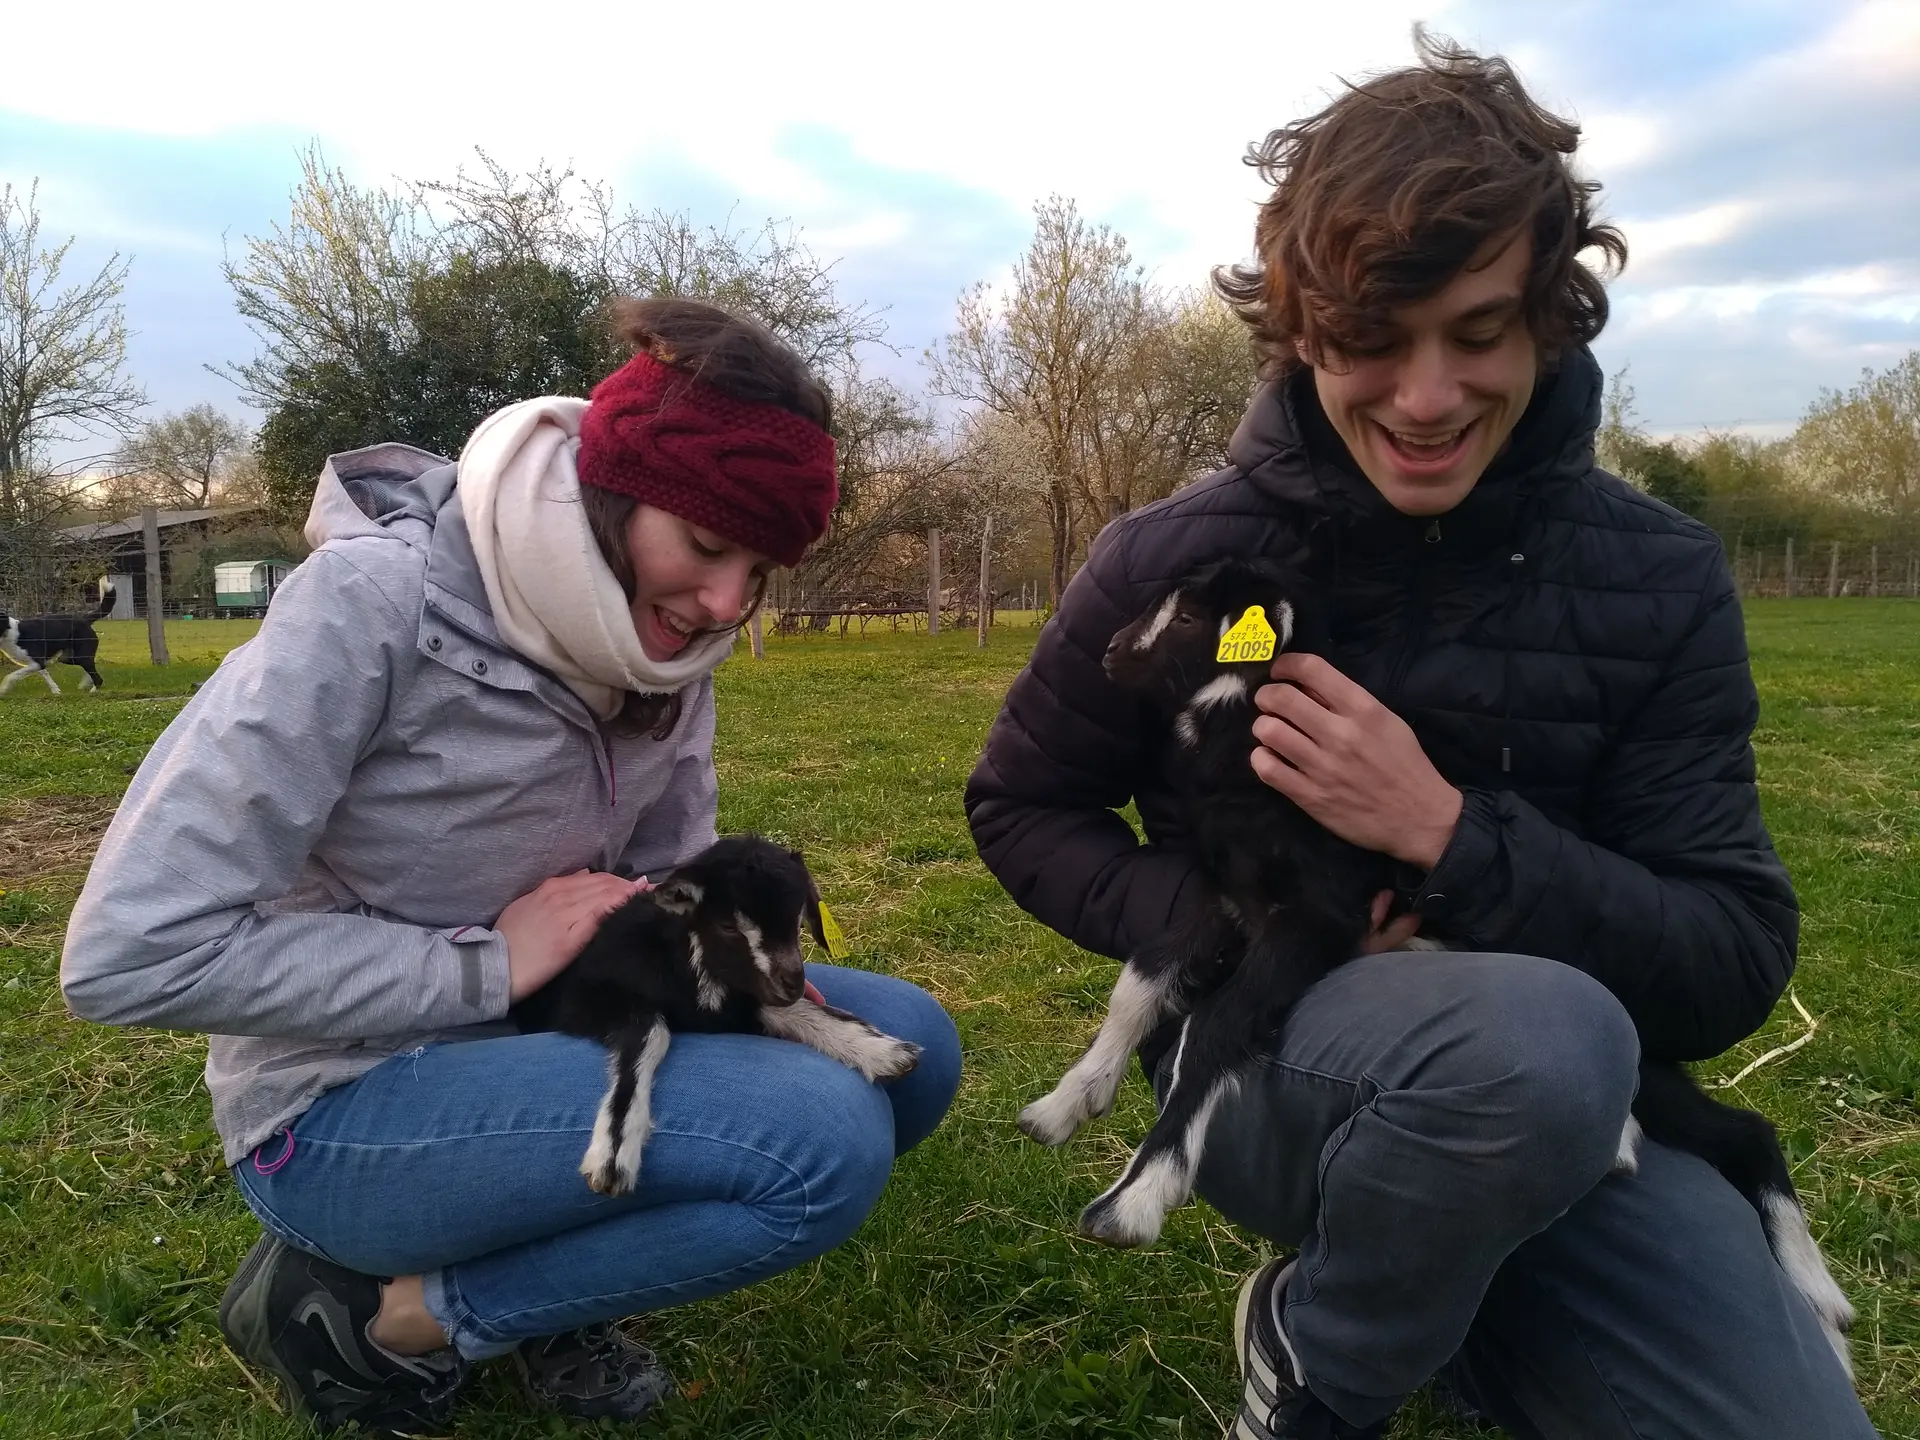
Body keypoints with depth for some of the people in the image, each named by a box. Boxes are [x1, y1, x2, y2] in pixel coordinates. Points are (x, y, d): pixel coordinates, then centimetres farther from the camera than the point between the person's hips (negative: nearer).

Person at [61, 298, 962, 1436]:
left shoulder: (663, 637, -4)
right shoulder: (377, 600, -23)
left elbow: (668, 881, 8)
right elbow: (134, 952, -24)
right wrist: (486, 968, -22)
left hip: (547, 1030, 7)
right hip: (346, 1099, -7)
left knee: (909, 1051, -2)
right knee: (822, 1142, -26)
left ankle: (543, 1258, 3)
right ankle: (375, 1316, -7)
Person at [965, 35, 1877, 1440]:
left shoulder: (1658, 580, -6)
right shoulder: (1173, 561, -10)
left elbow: (1734, 965, -8)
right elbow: (1021, 810, 2)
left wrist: (1446, 832, -24)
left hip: (1566, 1115, 4)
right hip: (1254, 1049, -3)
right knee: (1545, 1030, -35)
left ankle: (1422, 1275, 13)